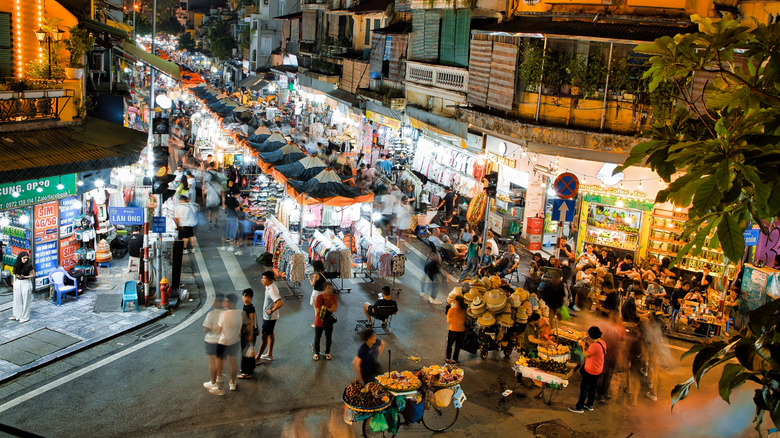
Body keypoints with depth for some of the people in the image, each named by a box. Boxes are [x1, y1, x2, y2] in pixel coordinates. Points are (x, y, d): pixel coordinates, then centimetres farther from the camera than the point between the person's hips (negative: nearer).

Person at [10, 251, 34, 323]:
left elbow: (33, 275, -5)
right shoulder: (17, 265, 2)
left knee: (25, 301, 1)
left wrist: (25, 276, -18)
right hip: (18, 283, 5)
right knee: (17, 300, 13)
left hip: (26, 283, -5)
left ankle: (25, 317, 10)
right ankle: (16, 315, 26)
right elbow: (15, 274, 14)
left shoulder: (28, 265, -12)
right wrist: (14, 282, 10)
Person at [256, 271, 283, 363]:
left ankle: (258, 357, 12)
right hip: (267, 316, 10)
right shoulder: (269, 287, 1)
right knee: (270, 334, 20)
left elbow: (280, 303, -38)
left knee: (264, 336, 1)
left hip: (269, 317, -10)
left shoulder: (272, 290, -29)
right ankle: (270, 354, 34)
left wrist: (271, 310, -27)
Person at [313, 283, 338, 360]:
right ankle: (316, 353, 28)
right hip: (319, 321, -3)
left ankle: (327, 353, 32)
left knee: (329, 338, 13)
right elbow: (318, 311, -19)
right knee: (317, 338, 11)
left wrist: (326, 308, -23)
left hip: (329, 321, 3)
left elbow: (335, 309, -12)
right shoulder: (319, 297, -17)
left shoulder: (334, 296, -6)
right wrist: (330, 309, -18)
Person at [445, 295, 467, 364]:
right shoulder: (464, 310, -7)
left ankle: (448, 359, 23)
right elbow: (464, 320, 0)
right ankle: (454, 360, 22)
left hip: (453, 330, -2)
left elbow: (448, 321, -6)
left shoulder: (451, 310, -15)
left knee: (449, 345, 18)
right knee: (458, 346, 16)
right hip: (462, 330, 2)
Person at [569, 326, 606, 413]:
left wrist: (583, 345, -8)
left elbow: (586, 355, -21)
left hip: (590, 371, -9)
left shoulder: (595, 346, -31)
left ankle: (579, 407, 15)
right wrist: (587, 343, 9)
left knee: (584, 388, 5)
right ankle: (590, 405, 37)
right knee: (592, 387, 22)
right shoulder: (603, 343, -3)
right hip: (598, 370, 9)